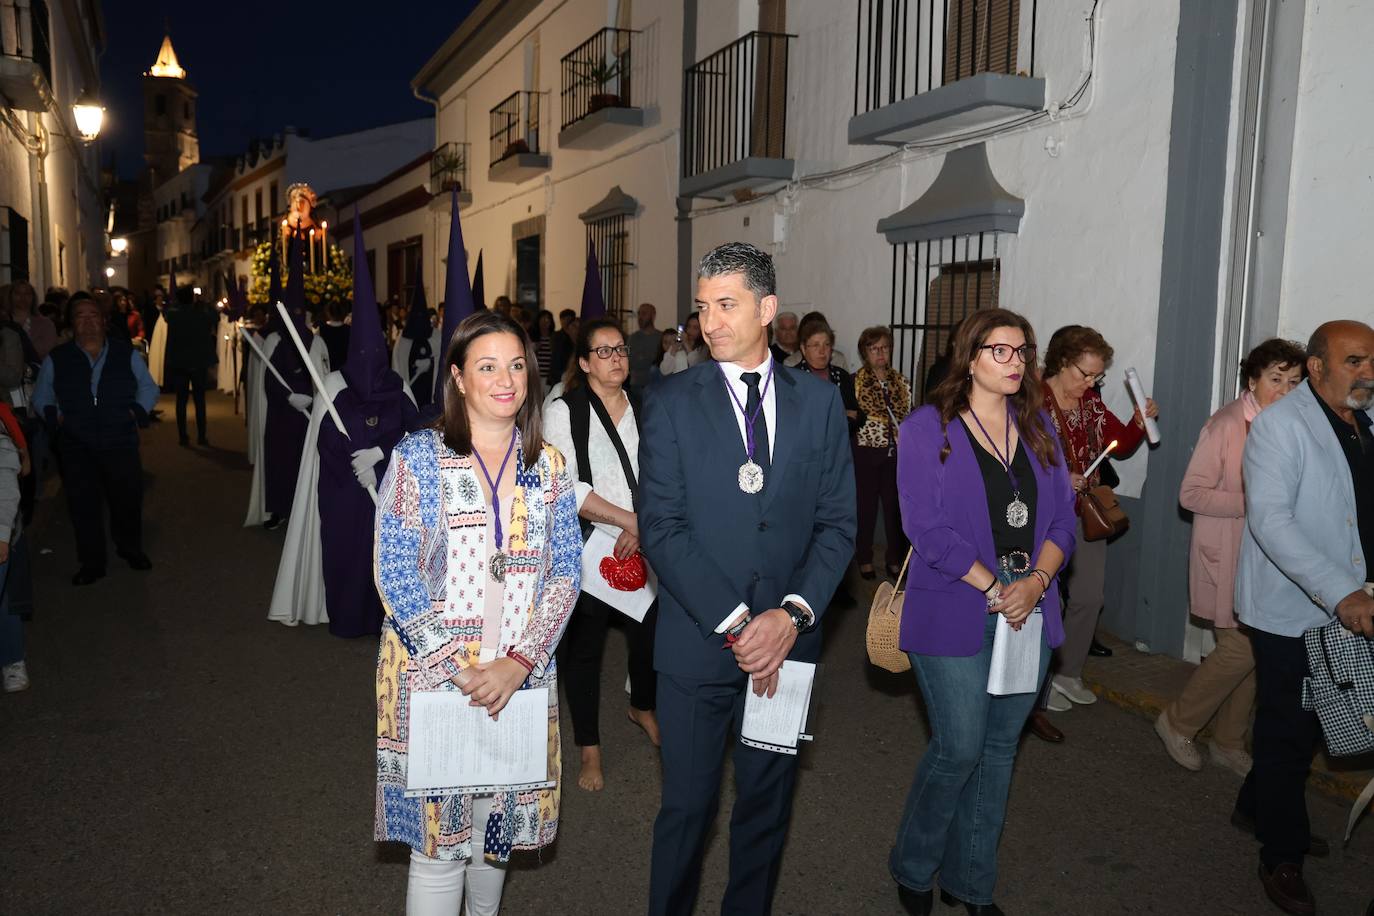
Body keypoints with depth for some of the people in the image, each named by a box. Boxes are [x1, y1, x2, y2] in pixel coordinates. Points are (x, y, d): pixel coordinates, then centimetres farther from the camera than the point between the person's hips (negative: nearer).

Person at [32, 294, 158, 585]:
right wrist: (56, 418, -1)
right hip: (76, 448, 0)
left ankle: (131, 550, 30)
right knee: (83, 505, 3)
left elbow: (148, 388, 13)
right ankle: (92, 563, 15)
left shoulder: (126, 354, 4)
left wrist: (137, 412, -2)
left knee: (128, 498, 7)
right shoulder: (56, 359, 5)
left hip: (121, 443, 0)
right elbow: (41, 398, 16)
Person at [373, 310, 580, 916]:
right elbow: (395, 574, -10)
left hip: (522, 676, 3)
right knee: (438, 835, 4)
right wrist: (459, 670, -16)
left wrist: (517, 662, -12)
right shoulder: (417, 458, -6)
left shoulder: (548, 465, 3)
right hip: (433, 677, -3)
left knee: (501, 819, 18)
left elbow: (565, 573, 0)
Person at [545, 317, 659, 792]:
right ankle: (590, 749, 23)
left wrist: (645, 527, -15)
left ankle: (642, 707, 43)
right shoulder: (563, 412, -5)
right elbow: (564, 486, -14)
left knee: (649, 632, 12)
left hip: (644, 546, 3)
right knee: (583, 646, 6)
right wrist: (628, 519, -17)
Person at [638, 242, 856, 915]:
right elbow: (661, 529, -10)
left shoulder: (818, 401, 3)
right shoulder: (670, 403, -3)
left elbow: (837, 523, 2)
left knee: (767, 805, 17)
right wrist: (735, 624, -16)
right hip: (697, 642, -2)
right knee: (686, 808, 9)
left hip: (787, 641, 2)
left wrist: (793, 614, -12)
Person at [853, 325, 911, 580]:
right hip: (866, 452, -3)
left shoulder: (900, 381, 9)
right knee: (866, 506, 6)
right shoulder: (855, 382, -5)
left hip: (896, 453, 3)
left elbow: (908, 416, 11)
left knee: (895, 506, 5)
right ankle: (864, 560, 20)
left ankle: (895, 559, 18)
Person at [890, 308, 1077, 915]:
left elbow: (1063, 517, 8)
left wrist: (1036, 580, -10)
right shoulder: (928, 429, -5)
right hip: (954, 613, -5)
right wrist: (995, 589, -14)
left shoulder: (1038, 428, 11)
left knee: (999, 748, 11)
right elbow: (928, 528, -12)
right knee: (959, 748, -3)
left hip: (1029, 610, 5)